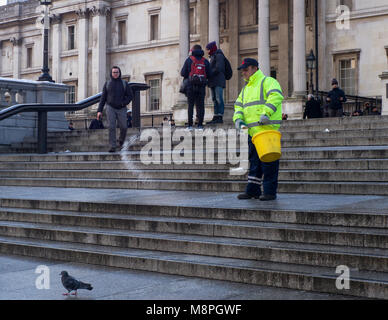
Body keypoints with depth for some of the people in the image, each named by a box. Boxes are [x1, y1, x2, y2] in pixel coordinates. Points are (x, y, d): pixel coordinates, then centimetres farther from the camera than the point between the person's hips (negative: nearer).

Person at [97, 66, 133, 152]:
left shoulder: (124, 84, 2)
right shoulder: (107, 84, 4)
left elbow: (130, 96, 1)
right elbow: (103, 98, 5)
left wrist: (123, 103, -17)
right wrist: (99, 111, -2)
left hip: (121, 109, 1)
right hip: (110, 108, -1)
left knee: (123, 127, 0)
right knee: (111, 127, -15)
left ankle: (121, 140, 33)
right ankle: (112, 147, -14)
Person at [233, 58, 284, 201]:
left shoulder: (267, 82, -2)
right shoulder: (246, 88, 24)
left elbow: (276, 96, -20)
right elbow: (238, 105, 23)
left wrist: (266, 113, -29)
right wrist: (238, 118, 3)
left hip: (268, 130, -8)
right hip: (252, 132, 8)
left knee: (268, 162, -5)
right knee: (254, 162, 12)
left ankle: (270, 192, 0)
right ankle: (252, 190, 18)